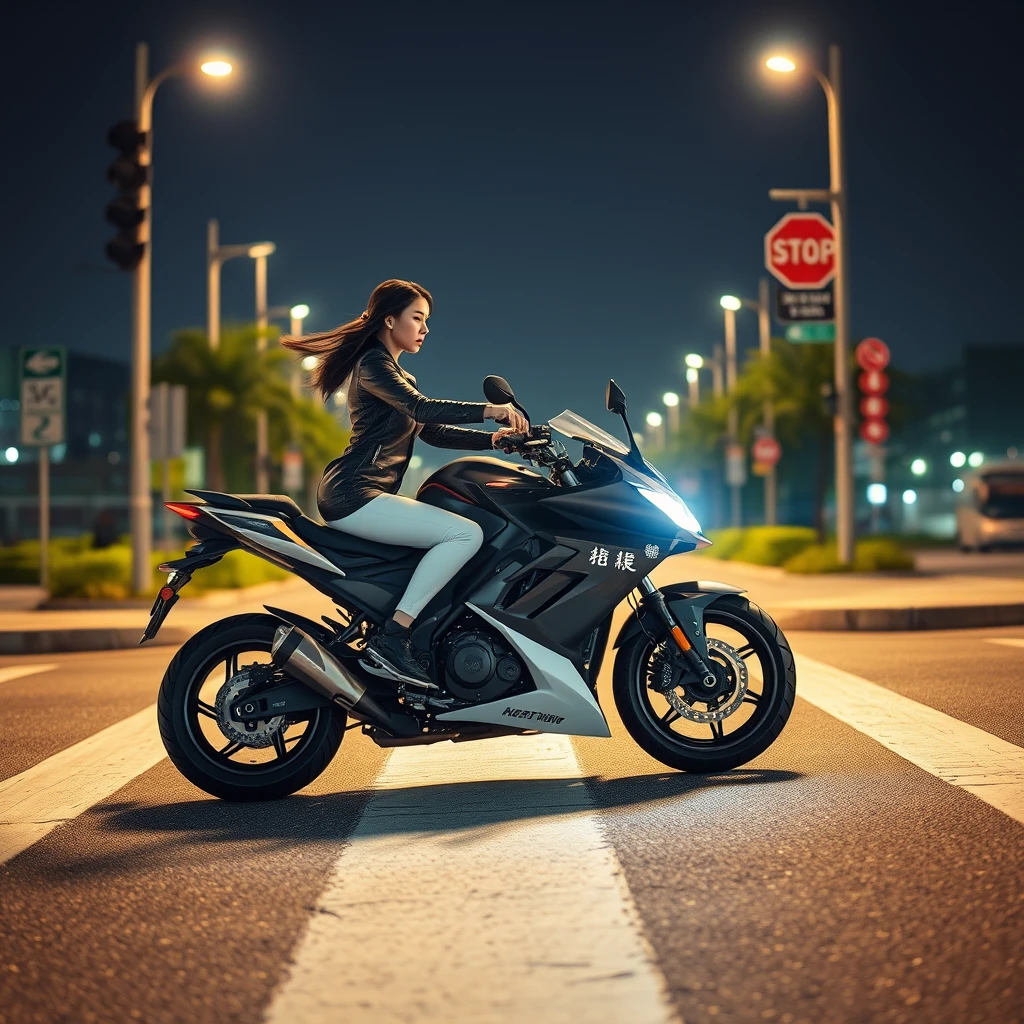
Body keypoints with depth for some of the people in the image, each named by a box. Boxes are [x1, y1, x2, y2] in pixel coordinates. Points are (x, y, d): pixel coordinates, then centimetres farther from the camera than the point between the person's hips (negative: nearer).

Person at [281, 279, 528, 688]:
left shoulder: (399, 376, 26)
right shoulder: (373, 364, -6)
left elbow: (432, 431, 21)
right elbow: (421, 408, -22)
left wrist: (494, 438, 9)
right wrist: (490, 409, -27)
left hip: (367, 495, 11)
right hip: (354, 493, -11)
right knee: (466, 534, -21)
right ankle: (392, 637, -24)